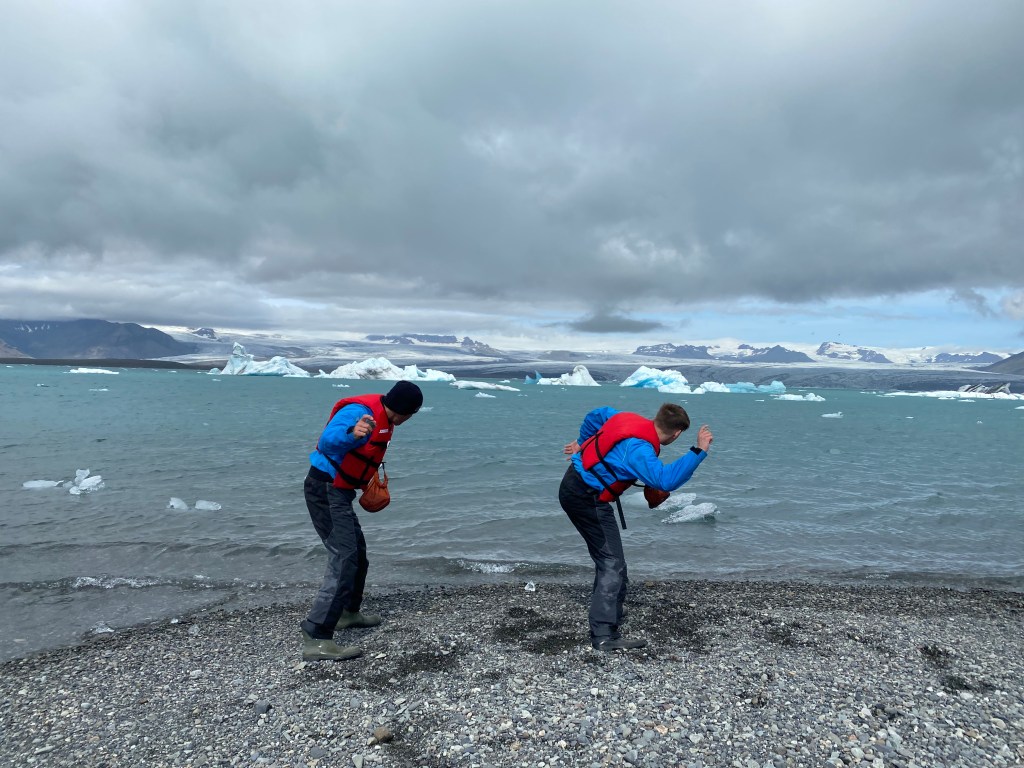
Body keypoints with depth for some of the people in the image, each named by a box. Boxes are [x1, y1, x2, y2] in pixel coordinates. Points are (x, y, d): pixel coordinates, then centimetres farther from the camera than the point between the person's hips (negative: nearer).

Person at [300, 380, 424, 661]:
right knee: (343, 560, -15)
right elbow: (326, 442, -35)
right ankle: (316, 639, -16)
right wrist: (351, 433, -53)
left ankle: (347, 612, 39)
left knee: (357, 553, 21)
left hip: (337, 492, 10)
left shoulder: (384, 419, 9)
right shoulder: (360, 412, -22)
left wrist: (374, 478, 34)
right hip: (326, 491, -10)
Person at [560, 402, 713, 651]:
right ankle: (605, 635, -12)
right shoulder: (639, 449, -25)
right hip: (589, 498, -10)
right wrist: (699, 451, -34)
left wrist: (582, 443, 31)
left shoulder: (631, 419, 2)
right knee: (612, 564, -9)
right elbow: (665, 480, -37)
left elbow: (596, 415, 19)